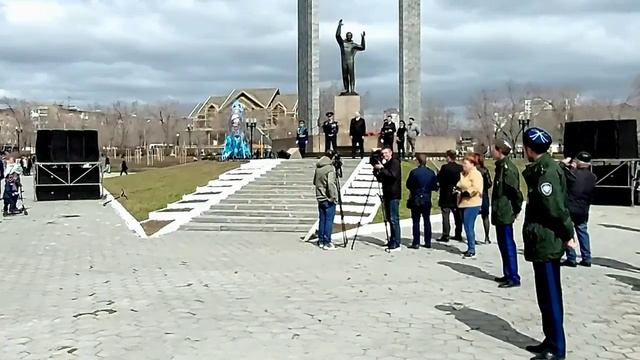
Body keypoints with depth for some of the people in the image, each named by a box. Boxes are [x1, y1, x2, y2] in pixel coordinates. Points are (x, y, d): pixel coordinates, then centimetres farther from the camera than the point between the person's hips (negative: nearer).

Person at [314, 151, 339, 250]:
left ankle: (321, 241, 19)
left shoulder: (318, 167, 8)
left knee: (322, 219, 13)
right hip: (328, 199, -7)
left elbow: (314, 182, 17)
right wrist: (333, 197, -16)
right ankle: (327, 243, -2)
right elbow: (331, 184, -22)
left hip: (320, 197, 7)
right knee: (329, 220, -2)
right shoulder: (330, 168, -14)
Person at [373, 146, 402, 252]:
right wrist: (377, 171, 1)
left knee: (394, 219, -10)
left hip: (394, 195, -9)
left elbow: (393, 175, -21)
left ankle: (396, 244, -10)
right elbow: (381, 179, 19)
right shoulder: (385, 164, 17)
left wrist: (381, 169, -21)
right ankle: (392, 241, 17)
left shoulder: (395, 162, -6)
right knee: (389, 219, 11)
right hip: (387, 195, 9)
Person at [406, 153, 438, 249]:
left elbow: (408, 185, -7)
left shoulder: (414, 172, -14)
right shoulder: (431, 173, -4)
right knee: (427, 221, 11)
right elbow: (435, 187, 1)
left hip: (416, 200, -3)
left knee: (416, 221, 1)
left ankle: (416, 243, 0)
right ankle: (428, 242, 13)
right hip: (427, 200, 3)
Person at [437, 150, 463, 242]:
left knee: (445, 216, 0)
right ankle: (458, 235, 19)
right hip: (457, 196, 5)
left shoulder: (445, 167, -16)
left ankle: (445, 235, -2)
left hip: (446, 196, -5)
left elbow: (439, 179, -14)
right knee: (457, 216, 13)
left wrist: (439, 173, 5)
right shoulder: (460, 168, -1)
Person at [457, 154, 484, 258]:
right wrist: (458, 188, 5)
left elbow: (475, 189, -20)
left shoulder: (475, 174, -11)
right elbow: (461, 185, 26)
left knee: (469, 227, -10)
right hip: (463, 203, 9)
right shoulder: (464, 174, 16)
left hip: (472, 204, -9)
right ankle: (470, 248, 19)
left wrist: (465, 193, -23)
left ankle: (471, 249, -4)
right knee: (467, 226, 11)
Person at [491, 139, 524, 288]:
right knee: (503, 244, 16)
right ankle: (508, 274, 25)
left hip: (505, 214, -10)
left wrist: (516, 210, -12)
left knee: (508, 245, -4)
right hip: (500, 214, 10)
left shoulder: (507, 168, -18)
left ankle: (513, 277, 1)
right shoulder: (501, 166, 13)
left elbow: (515, 191, -21)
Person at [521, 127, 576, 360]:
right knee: (546, 295, 16)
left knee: (550, 296, -3)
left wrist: (567, 234, -13)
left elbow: (556, 207, -22)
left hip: (546, 242, -10)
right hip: (542, 241, 10)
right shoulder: (540, 169, 13)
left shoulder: (546, 171, -18)